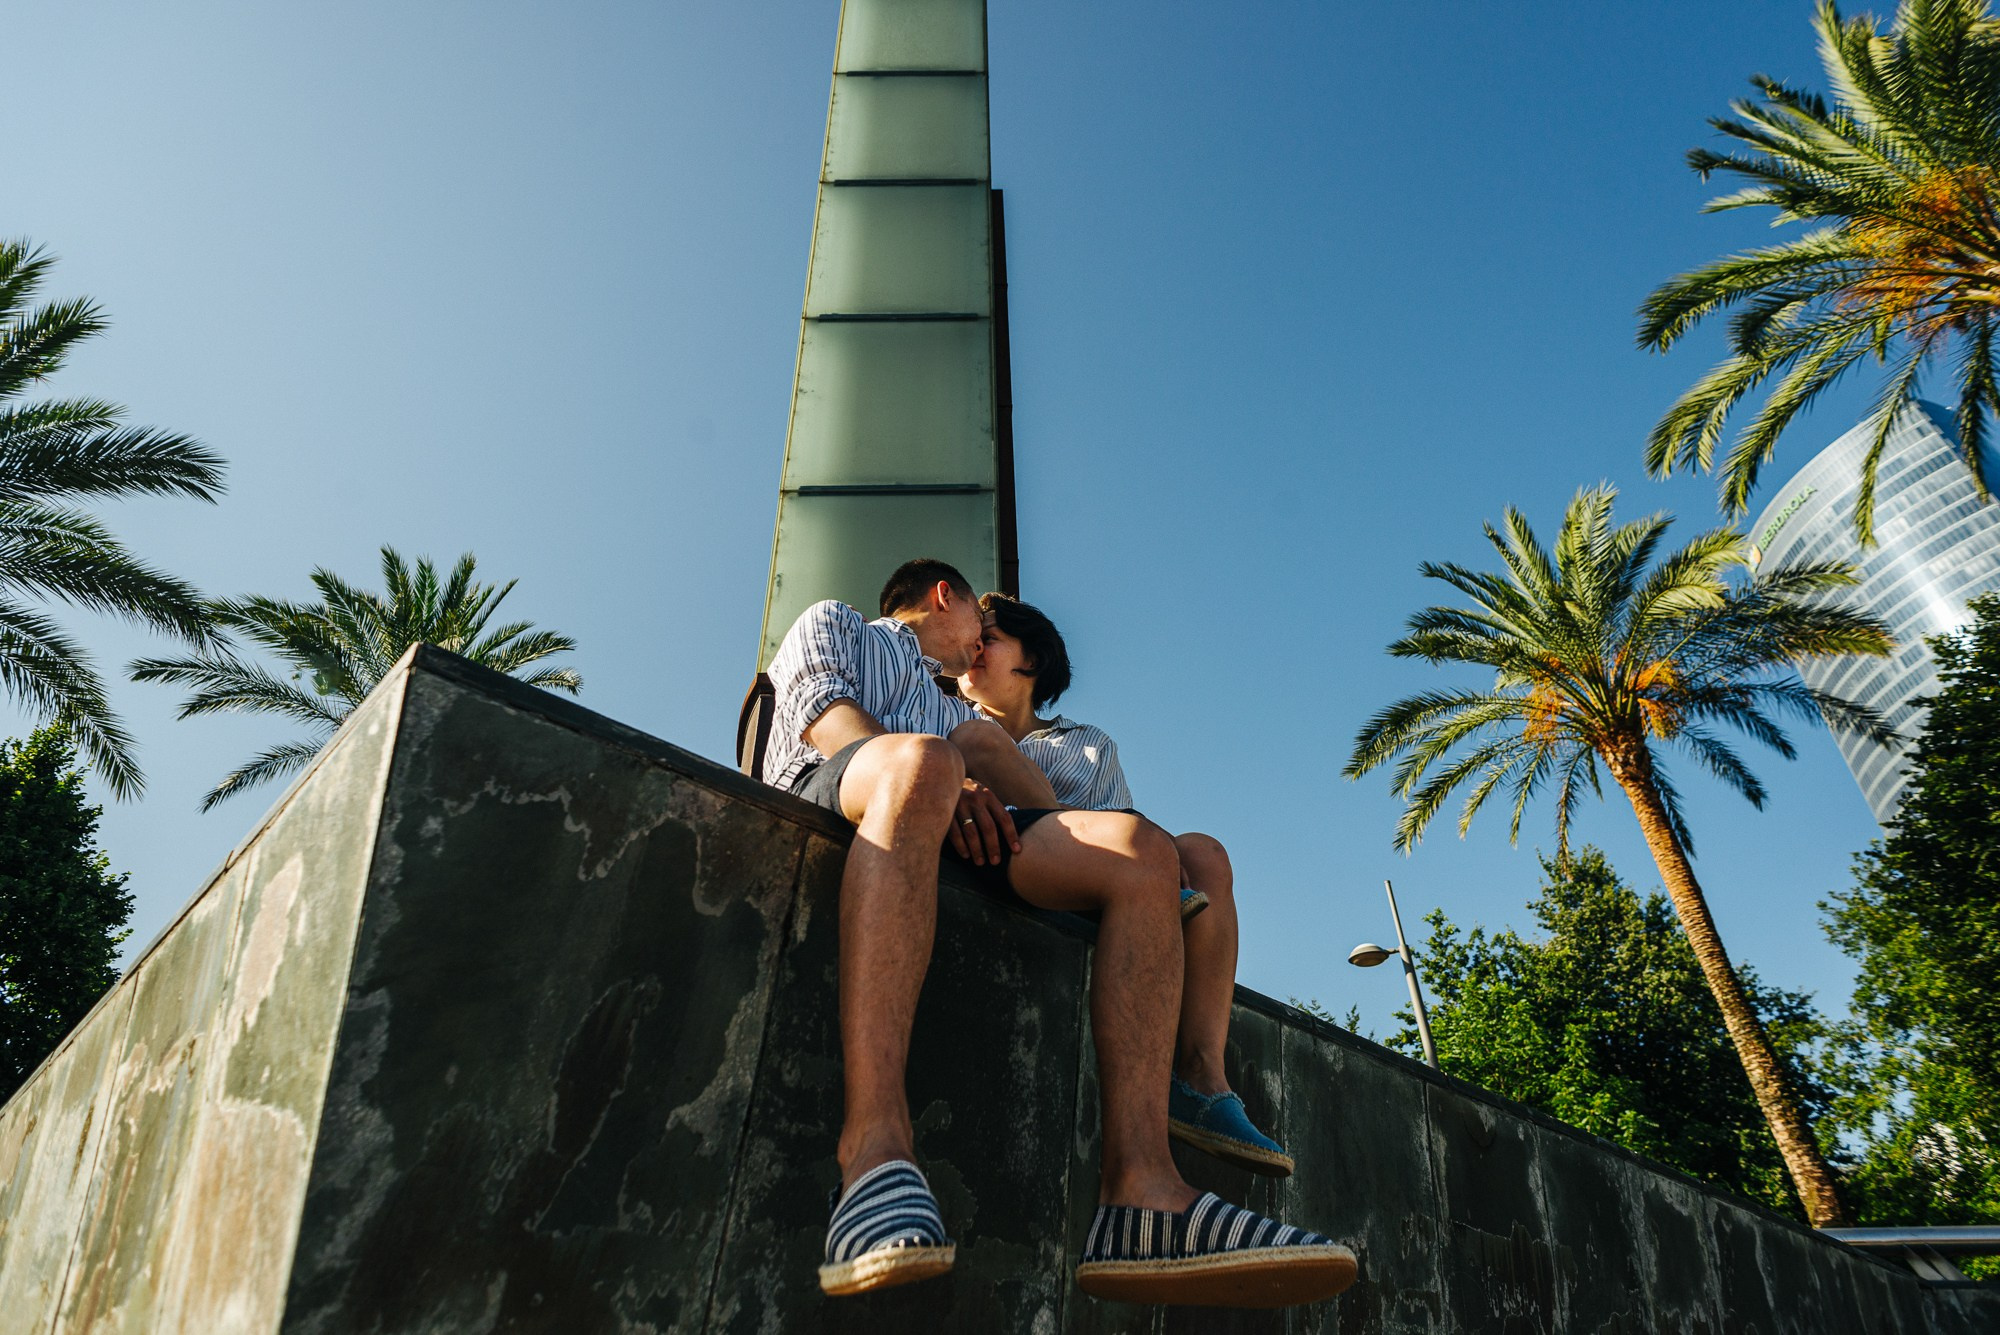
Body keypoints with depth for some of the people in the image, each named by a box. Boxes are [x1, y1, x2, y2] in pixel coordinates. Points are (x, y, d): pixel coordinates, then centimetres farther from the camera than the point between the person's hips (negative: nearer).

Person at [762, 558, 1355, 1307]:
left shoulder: (949, 709, 42)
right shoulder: (830, 624, 28)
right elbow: (827, 719, 6)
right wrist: (950, 781, -12)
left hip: (951, 835, 5)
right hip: (831, 797, -5)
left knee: (1139, 849, -18)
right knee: (923, 760, -39)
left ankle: (1140, 1189, -36)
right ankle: (874, 1146, -52)